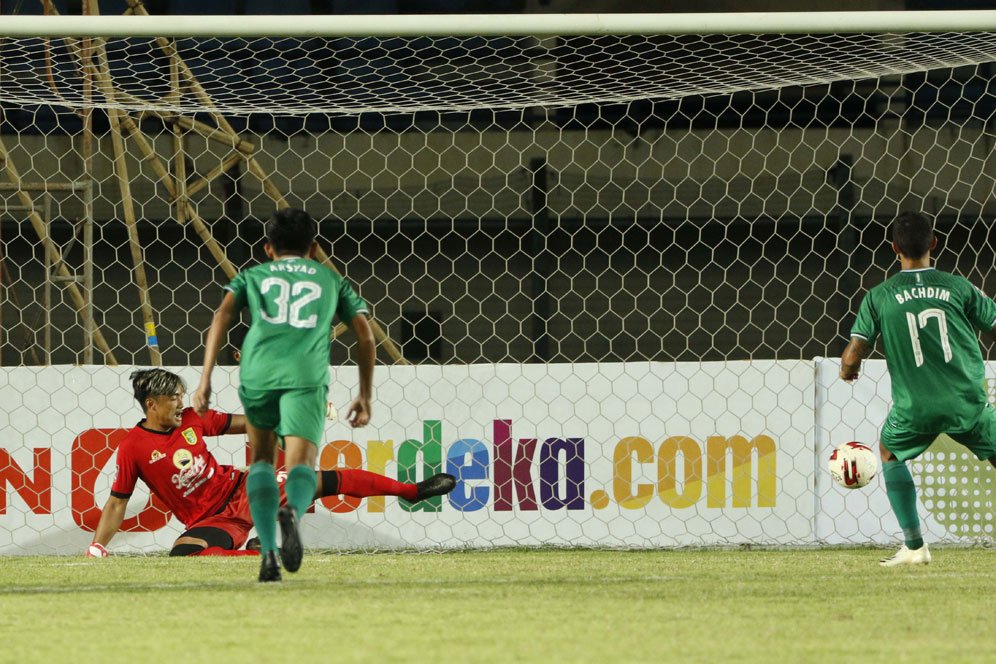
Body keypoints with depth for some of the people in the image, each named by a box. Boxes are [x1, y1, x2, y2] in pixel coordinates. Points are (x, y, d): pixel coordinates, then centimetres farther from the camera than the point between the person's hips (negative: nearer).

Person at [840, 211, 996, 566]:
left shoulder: (879, 297, 0)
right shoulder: (957, 286, 0)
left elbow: (853, 354, -3)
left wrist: (847, 370, 21)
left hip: (915, 406, 0)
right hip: (967, 400, 0)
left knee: (890, 452, 28)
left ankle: (914, 545, 21)